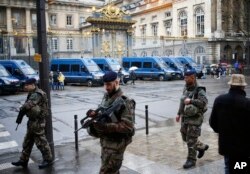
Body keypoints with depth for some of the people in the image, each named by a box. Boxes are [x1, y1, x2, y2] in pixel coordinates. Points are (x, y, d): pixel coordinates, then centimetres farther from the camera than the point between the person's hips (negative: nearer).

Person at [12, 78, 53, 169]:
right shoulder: (32, 94, 12)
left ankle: (48, 160, 15)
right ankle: (23, 160, 29)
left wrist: (22, 108, -11)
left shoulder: (37, 94, -21)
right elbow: (27, 105, 12)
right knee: (27, 142, 17)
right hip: (32, 121, 10)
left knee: (41, 142, 1)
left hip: (37, 122, -10)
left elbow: (28, 105, -32)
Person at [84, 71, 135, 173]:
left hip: (116, 144, -8)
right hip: (105, 141, 8)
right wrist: (94, 114, -11)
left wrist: (106, 126, -29)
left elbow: (128, 126, -24)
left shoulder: (124, 102, -20)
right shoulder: (106, 97, 6)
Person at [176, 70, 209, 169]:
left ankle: (191, 160, 14)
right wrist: (179, 114, 16)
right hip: (185, 117, 8)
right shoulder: (186, 88, 8)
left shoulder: (199, 90, -15)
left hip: (195, 119, -8)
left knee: (191, 140, -1)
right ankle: (202, 147, 38)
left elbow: (204, 103, -29)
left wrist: (191, 101, -32)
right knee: (185, 138, 17)